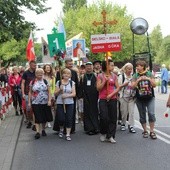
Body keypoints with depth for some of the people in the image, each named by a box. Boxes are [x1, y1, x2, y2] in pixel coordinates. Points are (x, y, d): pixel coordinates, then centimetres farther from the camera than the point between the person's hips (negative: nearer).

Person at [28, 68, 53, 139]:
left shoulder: (45, 81, 3)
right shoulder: (32, 82, 2)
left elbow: (49, 92, 3)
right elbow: (30, 92, 6)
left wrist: (49, 100, -7)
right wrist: (29, 102, 2)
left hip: (45, 103, 1)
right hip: (36, 103, -1)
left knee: (44, 117, 8)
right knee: (37, 117, -6)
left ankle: (43, 130, 25)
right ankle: (37, 132, -6)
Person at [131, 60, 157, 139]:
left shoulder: (149, 74, 0)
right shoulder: (135, 76, 1)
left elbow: (154, 85, -1)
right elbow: (132, 86, -6)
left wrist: (149, 79, -17)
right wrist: (138, 80, -19)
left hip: (150, 98, -1)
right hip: (140, 99, 1)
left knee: (151, 113, -12)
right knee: (142, 115, 7)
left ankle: (152, 131, -1)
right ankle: (145, 131, 21)